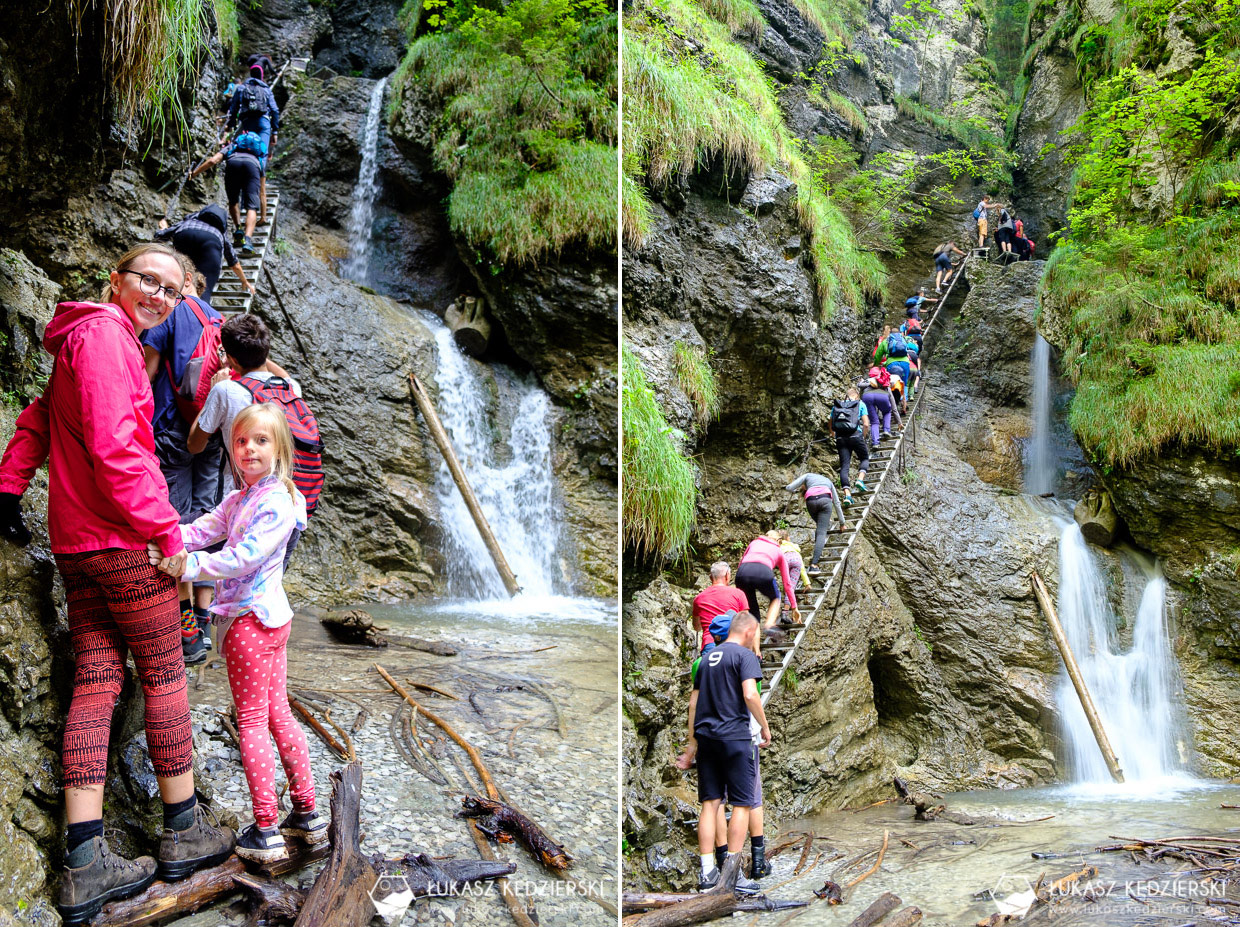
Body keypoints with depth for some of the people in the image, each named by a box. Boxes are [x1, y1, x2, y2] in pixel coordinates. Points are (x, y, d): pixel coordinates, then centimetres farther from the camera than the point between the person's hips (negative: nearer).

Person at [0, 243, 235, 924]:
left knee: (95, 682, 4)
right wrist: (166, 531, -17)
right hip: (121, 537, -9)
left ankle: (85, 866, 4)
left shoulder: (89, 336, 21)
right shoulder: (104, 333, -12)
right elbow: (114, 446, -20)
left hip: (74, 539, 9)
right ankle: (183, 833, 13)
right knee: (164, 676, 2)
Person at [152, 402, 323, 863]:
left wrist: (188, 565, -31)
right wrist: (160, 539, -12)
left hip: (251, 620, -10)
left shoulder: (277, 503, -18)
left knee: (251, 723, -3)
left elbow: (244, 558, -27)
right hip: (271, 617, 10)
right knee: (278, 714, 15)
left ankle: (265, 832, 4)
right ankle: (307, 814, 24)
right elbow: (201, 530, 4)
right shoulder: (238, 500, 13)